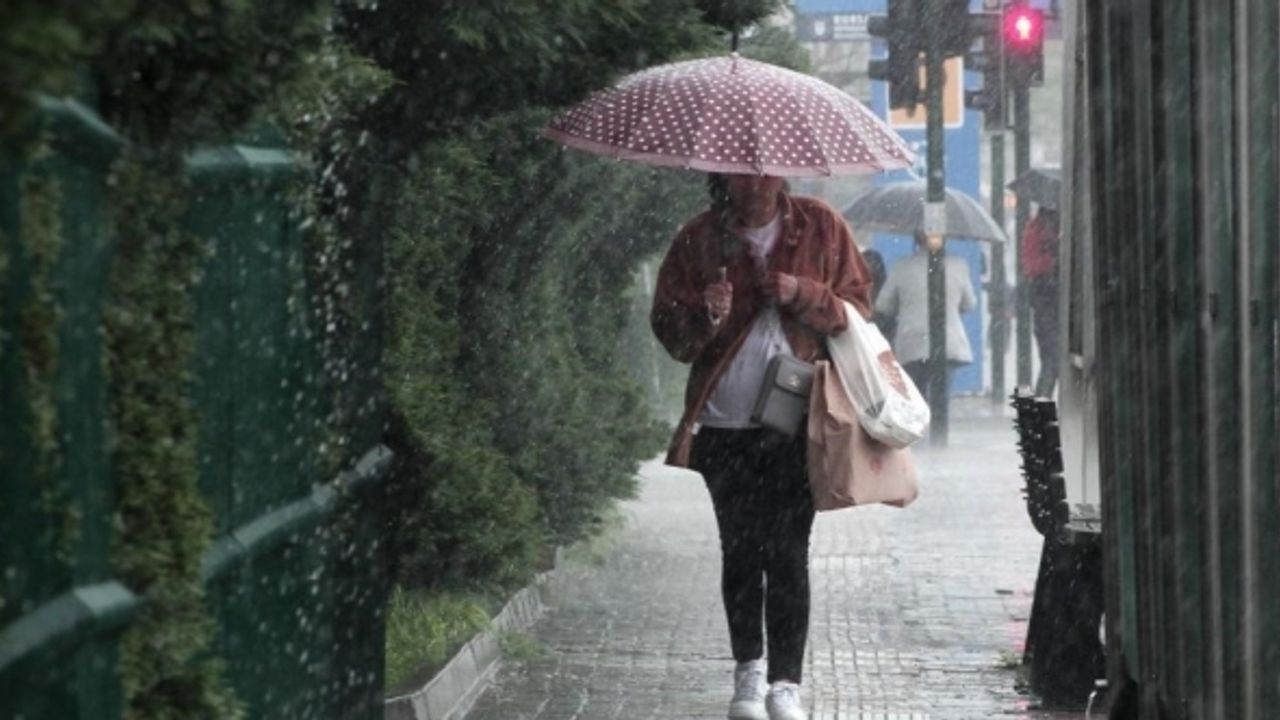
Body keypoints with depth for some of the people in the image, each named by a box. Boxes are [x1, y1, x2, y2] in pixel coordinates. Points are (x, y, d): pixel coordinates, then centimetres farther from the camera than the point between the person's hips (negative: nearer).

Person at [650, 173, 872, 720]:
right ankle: (749, 669, 22)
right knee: (740, 551, 8)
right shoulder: (700, 239, 3)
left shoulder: (821, 228, 2)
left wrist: (803, 295, -14)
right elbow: (669, 331, 4)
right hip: (725, 424, 1)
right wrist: (704, 318, -19)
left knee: (788, 552, -7)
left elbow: (857, 307, 5)